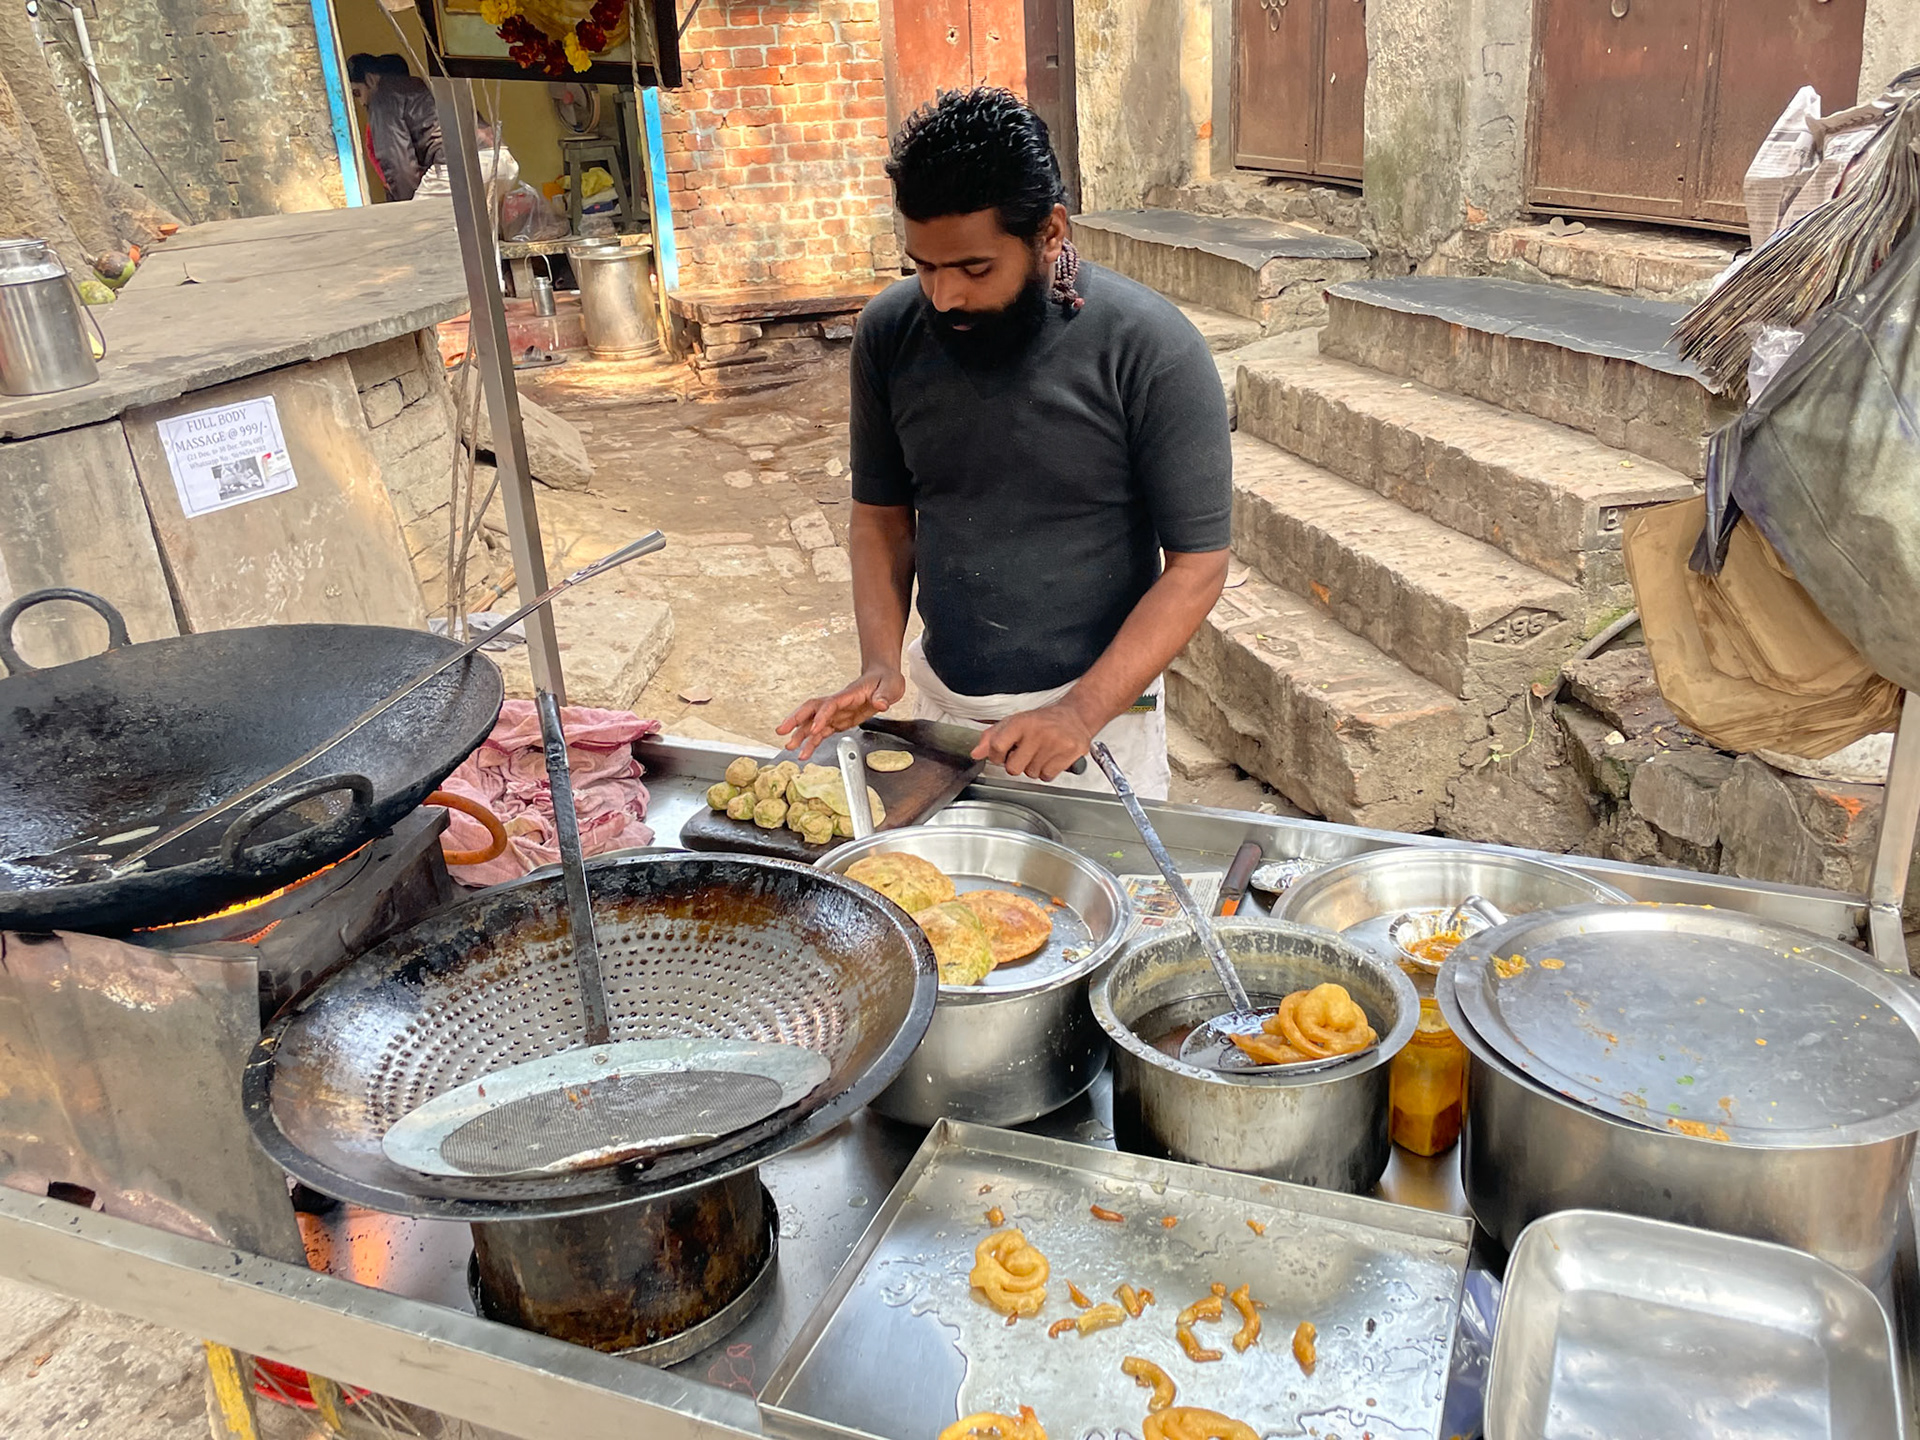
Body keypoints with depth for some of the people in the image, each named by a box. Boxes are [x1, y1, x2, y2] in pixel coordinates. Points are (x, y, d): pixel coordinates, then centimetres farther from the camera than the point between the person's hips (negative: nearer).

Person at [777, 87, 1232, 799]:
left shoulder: (1152, 350, -17)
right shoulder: (889, 332, -5)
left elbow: (1196, 565, -15)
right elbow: (882, 515, 6)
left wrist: (1081, 713, -23)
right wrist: (880, 666, -9)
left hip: (1100, 718, -3)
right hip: (941, 705, 4)